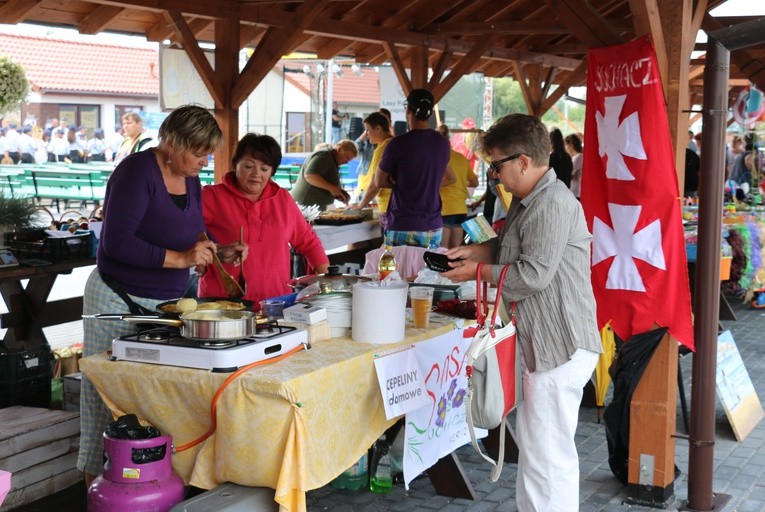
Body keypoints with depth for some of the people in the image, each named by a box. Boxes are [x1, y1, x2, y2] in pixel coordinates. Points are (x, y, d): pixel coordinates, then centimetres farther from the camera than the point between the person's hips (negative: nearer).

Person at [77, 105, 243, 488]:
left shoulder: (191, 181, 9)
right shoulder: (137, 171, -16)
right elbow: (117, 243, -22)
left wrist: (217, 254, 1)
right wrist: (180, 259, -24)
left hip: (165, 302, 7)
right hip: (119, 300, -7)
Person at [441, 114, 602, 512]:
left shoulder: (554, 204, -19)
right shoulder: (528, 200, 14)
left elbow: (534, 274, -24)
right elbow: (512, 247, 28)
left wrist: (479, 272, -11)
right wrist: (475, 251, 10)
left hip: (561, 346, -11)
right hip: (542, 343, 11)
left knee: (547, 452, -6)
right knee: (533, 441, 21)